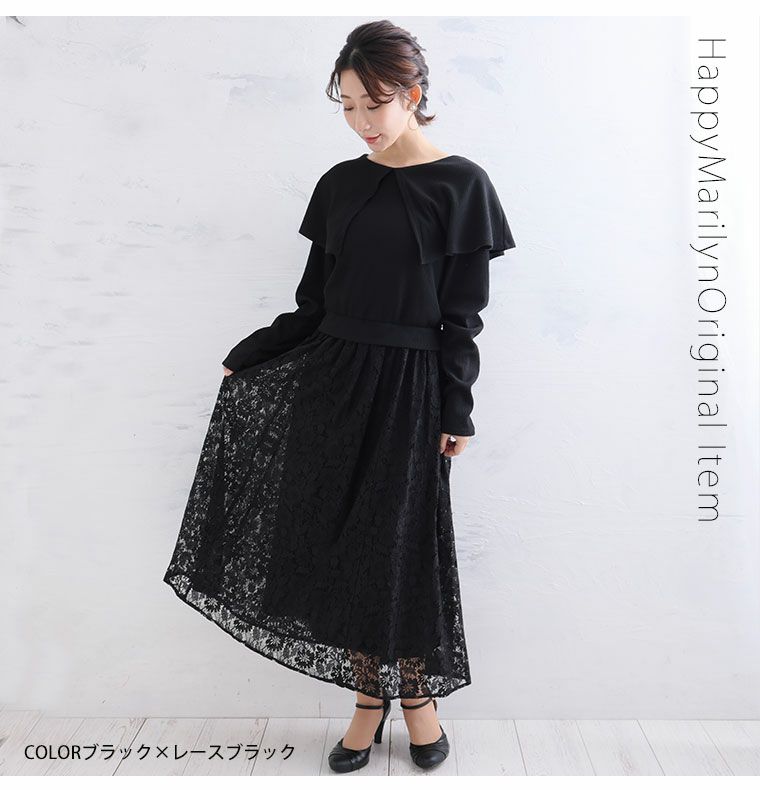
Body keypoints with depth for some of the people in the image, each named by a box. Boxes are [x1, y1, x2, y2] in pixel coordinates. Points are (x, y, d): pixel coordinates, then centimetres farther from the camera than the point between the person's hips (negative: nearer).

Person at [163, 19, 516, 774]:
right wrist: (247, 357, 8)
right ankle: (368, 696, 26)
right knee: (336, 539, 7)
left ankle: (417, 695, 28)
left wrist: (456, 412, -8)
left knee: (403, 543, 4)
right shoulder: (339, 185, 8)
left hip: (407, 389, -4)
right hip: (330, 381, 5)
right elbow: (313, 303, 10)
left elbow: (462, 315, -6)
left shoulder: (459, 184, -4)